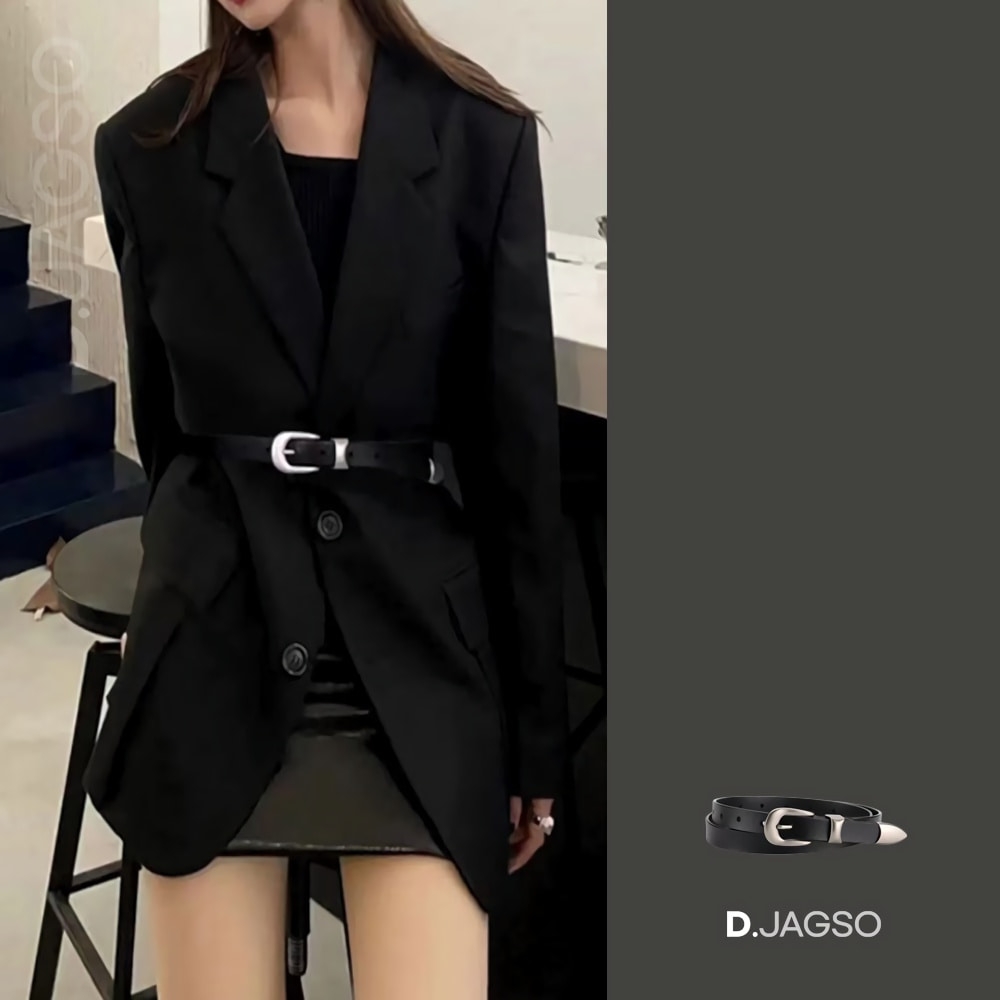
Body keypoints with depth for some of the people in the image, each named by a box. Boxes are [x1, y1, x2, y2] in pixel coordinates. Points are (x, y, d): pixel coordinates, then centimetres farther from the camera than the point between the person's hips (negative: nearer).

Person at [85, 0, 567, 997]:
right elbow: (163, 420, 11)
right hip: (215, 633, 1)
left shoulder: (480, 135, -2)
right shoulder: (147, 145, 1)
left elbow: (519, 443, -1)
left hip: (414, 630, -1)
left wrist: (536, 730, 1)